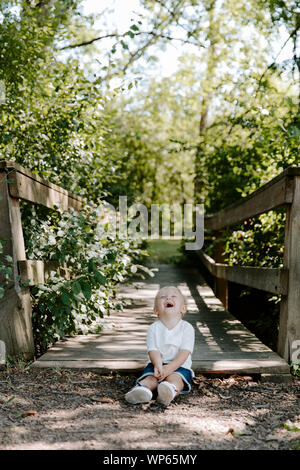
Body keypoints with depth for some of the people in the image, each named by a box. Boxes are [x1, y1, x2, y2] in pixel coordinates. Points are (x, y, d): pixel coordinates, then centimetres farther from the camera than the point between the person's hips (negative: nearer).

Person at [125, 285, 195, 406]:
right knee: (150, 377, -27)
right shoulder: (153, 328, 4)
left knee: (174, 378, -33)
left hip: (179, 366, -2)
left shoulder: (187, 328, -1)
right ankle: (141, 389, -55)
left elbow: (184, 353, -11)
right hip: (157, 364, 3)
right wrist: (158, 365, -29)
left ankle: (170, 390, -63)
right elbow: (153, 350, -7)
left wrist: (169, 368, -26)